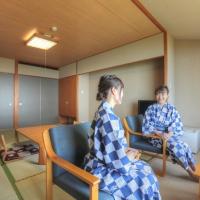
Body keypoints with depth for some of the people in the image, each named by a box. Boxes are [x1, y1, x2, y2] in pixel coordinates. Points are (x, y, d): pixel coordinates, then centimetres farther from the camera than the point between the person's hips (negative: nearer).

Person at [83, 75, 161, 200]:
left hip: (103, 163, 9)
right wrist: (129, 156, -7)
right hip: (102, 169, -9)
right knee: (146, 181, -4)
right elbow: (120, 163, -25)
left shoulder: (103, 111, 3)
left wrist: (125, 150, 3)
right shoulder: (108, 116, -29)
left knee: (145, 167, 12)